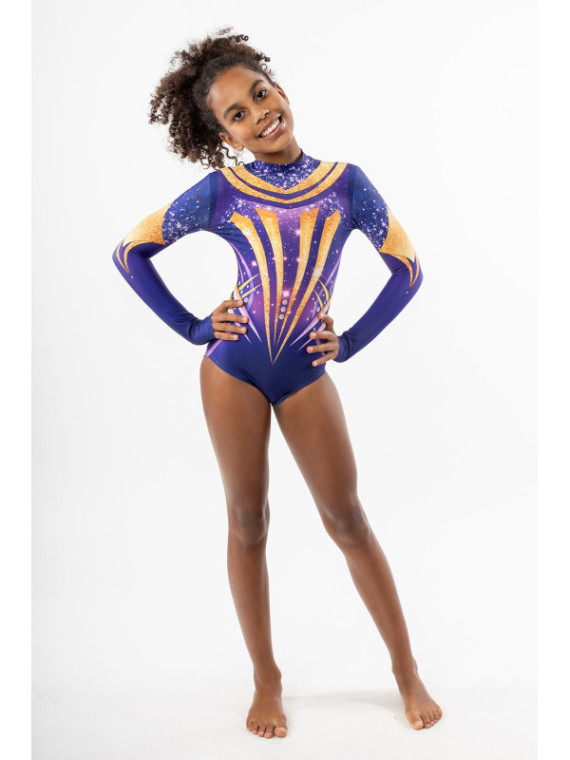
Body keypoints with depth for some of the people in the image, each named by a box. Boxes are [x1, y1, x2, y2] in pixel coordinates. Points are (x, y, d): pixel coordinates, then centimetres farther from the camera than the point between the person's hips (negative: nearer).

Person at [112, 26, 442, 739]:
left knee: (346, 518, 3)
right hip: (232, 367, 0)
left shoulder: (345, 180, 1)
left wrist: (352, 341, 1)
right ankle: (266, 680, 21)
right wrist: (192, 326, -1)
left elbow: (407, 268, 7)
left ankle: (406, 668, 17)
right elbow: (129, 251, 5)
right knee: (247, 522, 6)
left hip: (307, 373, 0)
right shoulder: (219, 191, -1)